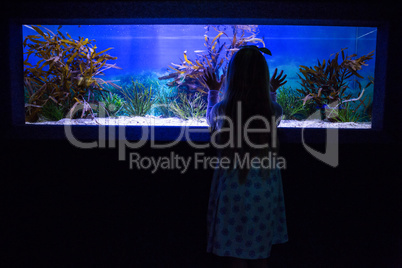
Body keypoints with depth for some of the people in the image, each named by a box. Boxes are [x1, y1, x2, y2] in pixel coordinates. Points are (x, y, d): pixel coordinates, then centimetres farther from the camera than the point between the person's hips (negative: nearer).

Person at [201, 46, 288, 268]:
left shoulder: (222, 109, -14)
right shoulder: (274, 110, -11)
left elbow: (210, 118, 12)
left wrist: (213, 91, 26)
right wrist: (271, 92, 28)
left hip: (233, 189, -2)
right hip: (264, 189, 2)